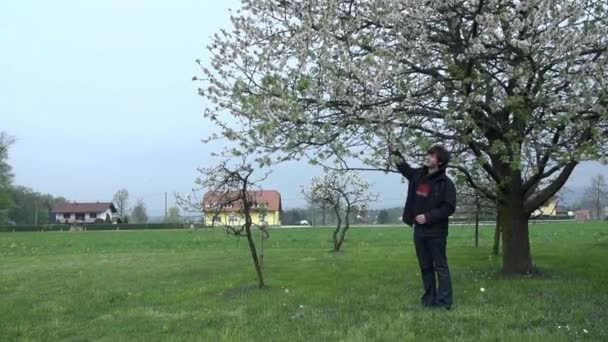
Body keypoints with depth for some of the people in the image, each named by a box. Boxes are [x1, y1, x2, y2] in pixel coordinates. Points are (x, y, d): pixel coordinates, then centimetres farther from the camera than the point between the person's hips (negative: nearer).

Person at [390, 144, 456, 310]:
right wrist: (395, 153, 16)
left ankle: (444, 302, 5)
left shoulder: (446, 183, -13)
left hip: (436, 232, -7)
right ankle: (429, 299, 23)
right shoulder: (418, 175, 6)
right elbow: (405, 168, 28)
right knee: (425, 267, 14)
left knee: (440, 267, 0)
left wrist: (428, 216, -21)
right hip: (419, 230, 7)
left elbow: (449, 208, -16)